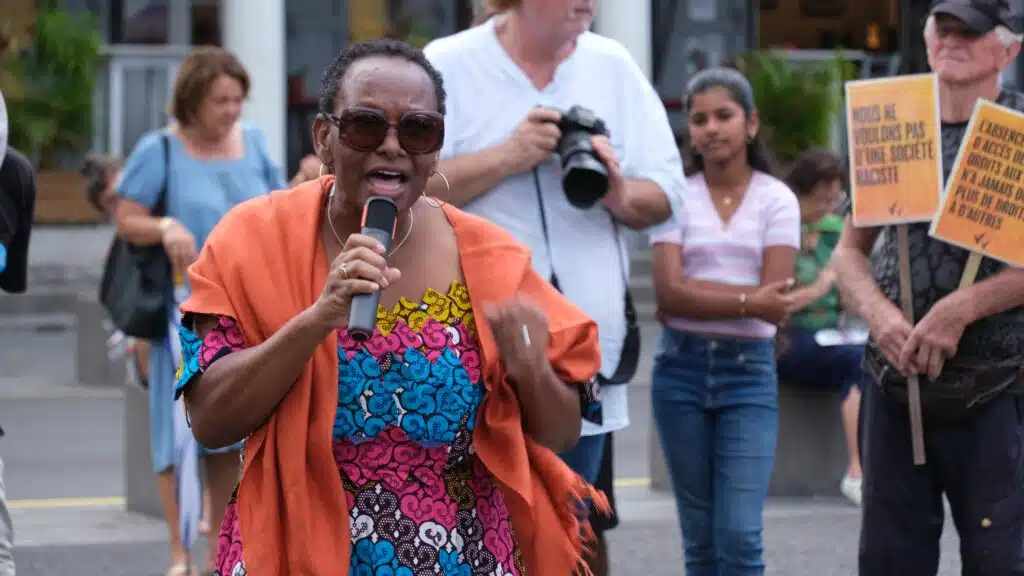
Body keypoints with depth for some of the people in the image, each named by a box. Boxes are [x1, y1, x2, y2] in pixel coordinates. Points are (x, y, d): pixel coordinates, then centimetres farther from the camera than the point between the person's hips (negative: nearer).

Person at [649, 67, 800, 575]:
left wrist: (697, 295, -12)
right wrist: (746, 301, -17)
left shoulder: (776, 200, 1)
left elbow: (775, 301, -9)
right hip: (681, 368, 2)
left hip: (748, 370, -2)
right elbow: (669, 294, -9)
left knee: (740, 535, -10)